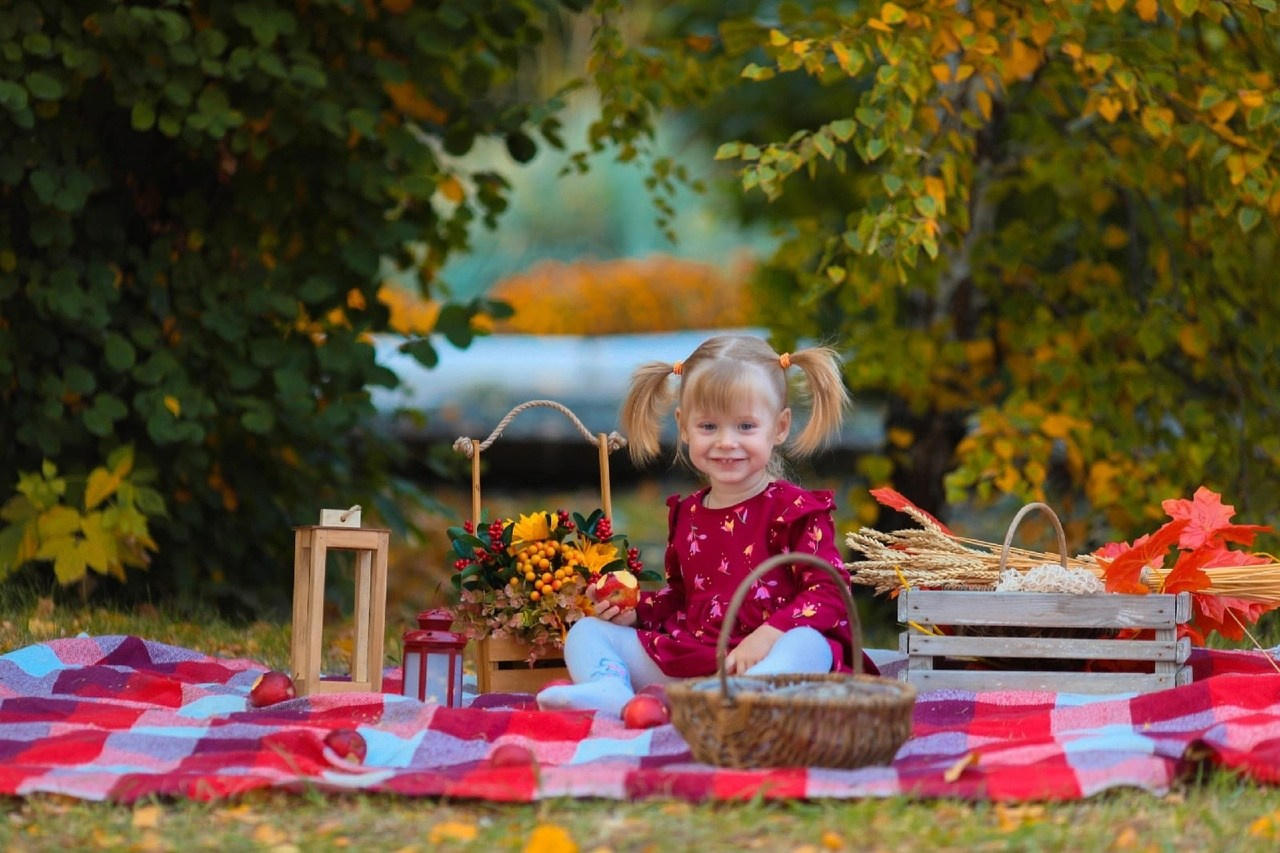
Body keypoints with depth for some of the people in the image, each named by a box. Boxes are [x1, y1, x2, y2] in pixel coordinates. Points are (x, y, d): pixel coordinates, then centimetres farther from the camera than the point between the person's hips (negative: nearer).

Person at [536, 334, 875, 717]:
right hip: (683, 658, 6)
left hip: (763, 659, -6)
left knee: (807, 644, -38)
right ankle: (608, 691, -37)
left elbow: (830, 592, -10)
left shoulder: (794, 510, 0)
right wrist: (635, 610, 10)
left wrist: (769, 635, -24)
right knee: (587, 631, -1)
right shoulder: (685, 515, 18)